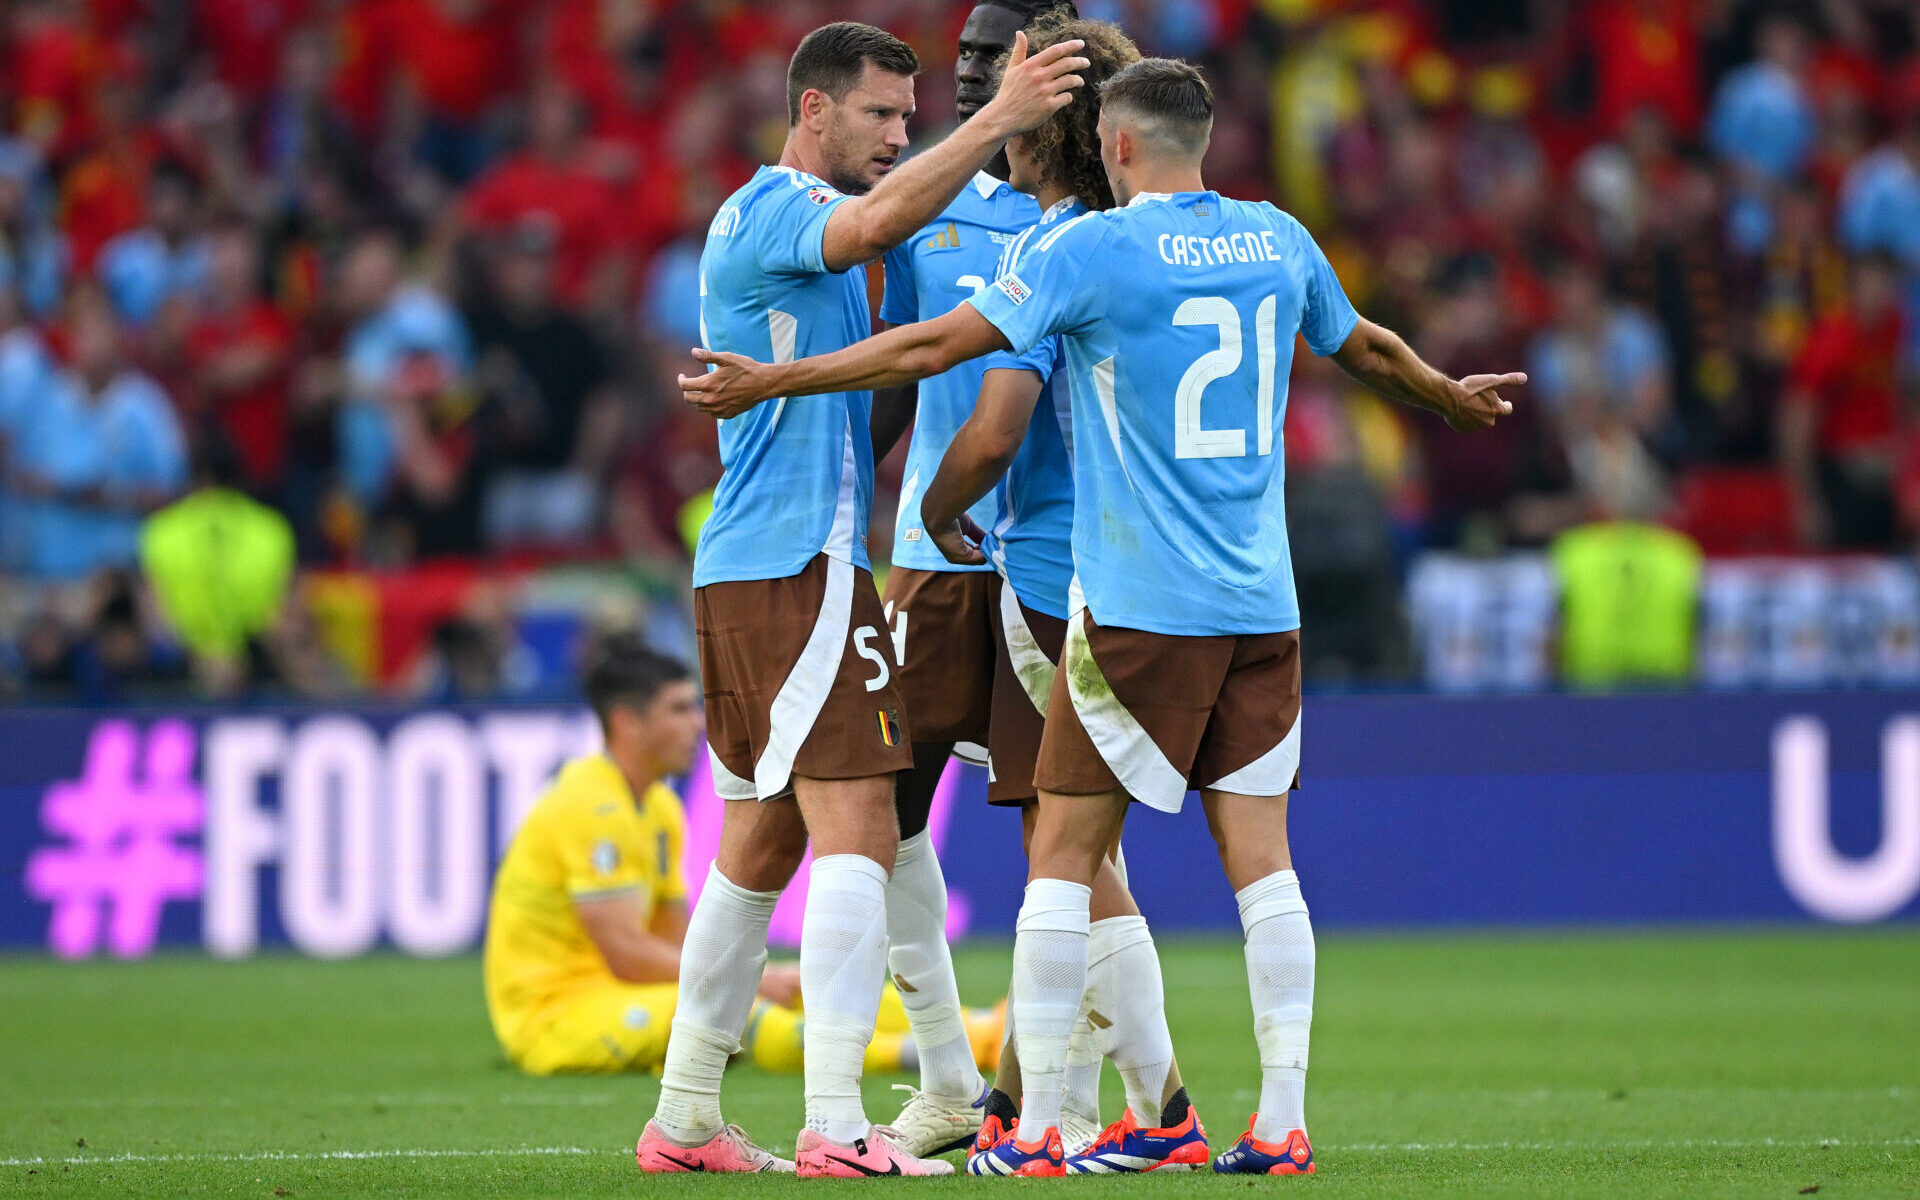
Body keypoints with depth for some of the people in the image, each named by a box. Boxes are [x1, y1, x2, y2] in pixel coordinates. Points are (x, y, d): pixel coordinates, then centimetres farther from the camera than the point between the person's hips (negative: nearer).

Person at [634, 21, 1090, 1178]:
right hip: (797, 563, -10)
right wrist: (999, 121, -36)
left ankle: (686, 1116, 17)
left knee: (761, 844, 14)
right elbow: (878, 220, -32)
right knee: (857, 832, -15)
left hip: (748, 565, 10)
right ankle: (836, 1124, -23)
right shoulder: (774, 212, -10)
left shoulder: (773, 218, 21)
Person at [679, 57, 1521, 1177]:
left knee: (1064, 853, 0)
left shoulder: (1088, 249, -7)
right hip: (1262, 609, 5)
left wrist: (773, 380, 1)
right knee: (1261, 855, 5)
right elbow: (1366, 346, 28)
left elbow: (936, 345, -8)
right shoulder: (1279, 241, 10)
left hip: (1137, 610, -5)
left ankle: (1036, 1126, -2)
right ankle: (1284, 1124, 1)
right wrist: (1455, 397, 48)